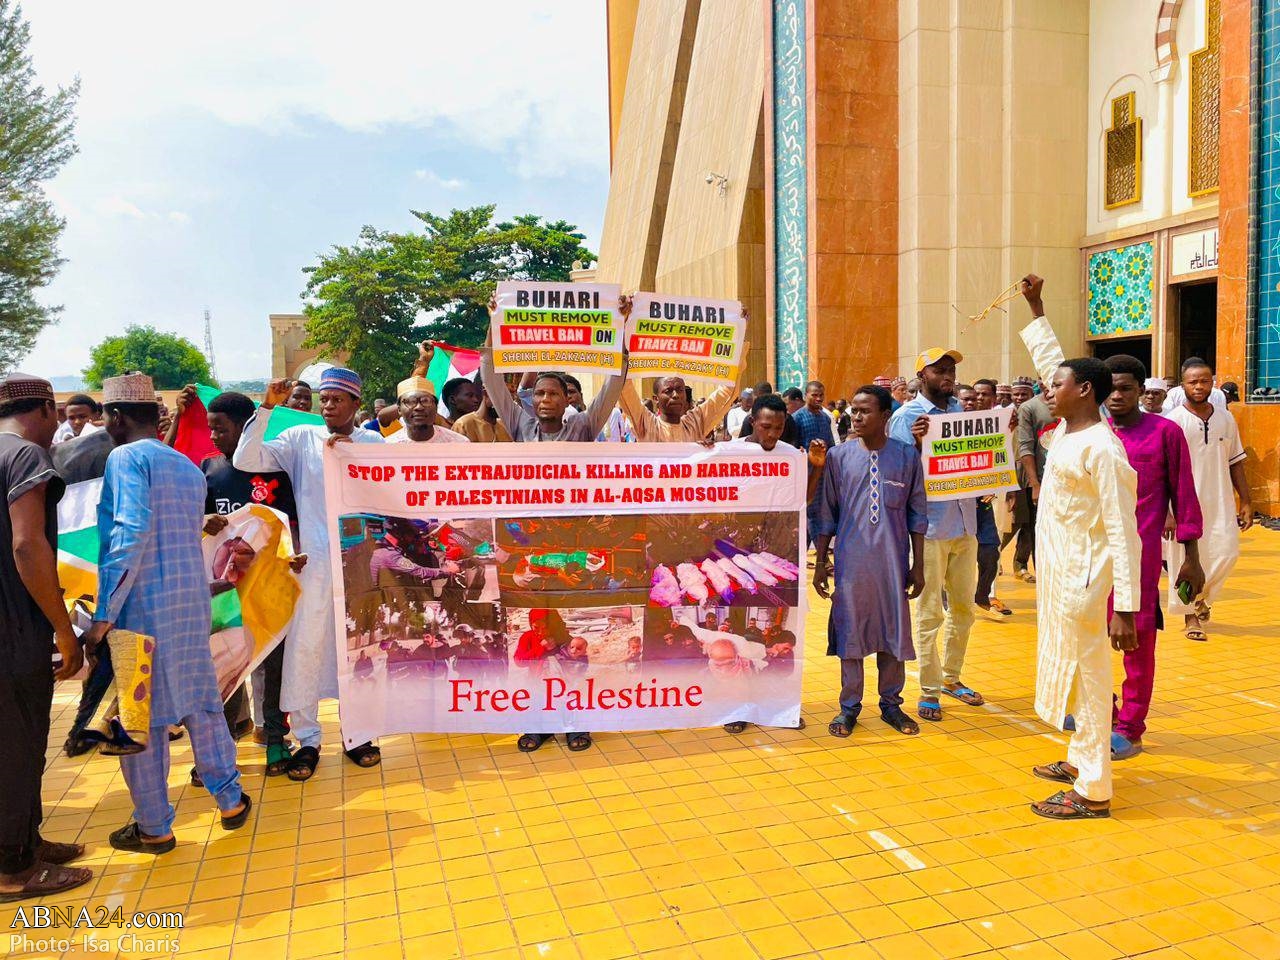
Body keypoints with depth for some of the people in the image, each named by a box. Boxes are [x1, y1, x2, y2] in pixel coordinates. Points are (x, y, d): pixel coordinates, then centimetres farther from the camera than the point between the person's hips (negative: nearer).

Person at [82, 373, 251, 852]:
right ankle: (231, 800, 26)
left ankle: (154, 828, 17)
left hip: (143, 604, -7)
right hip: (194, 599, 7)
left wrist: (104, 615, -19)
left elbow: (131, 532, -19)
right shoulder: (190, 468, 15)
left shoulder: (126, 457, -8)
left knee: (140, 716, 6)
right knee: (201, 701, 17)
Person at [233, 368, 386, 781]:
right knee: (305, 648, 0)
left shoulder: (373, 444, 4)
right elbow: (245, 461, -9)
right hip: (315, 560, -1)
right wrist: (266, 408, -14)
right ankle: (307, 738, 15)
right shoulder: (301, 438, 1)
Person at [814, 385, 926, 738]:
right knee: (849, 631, 6)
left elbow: (917, 514, 4)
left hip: (893, 563, 0)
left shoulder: (907, 456, 0)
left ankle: (891, 703, 25)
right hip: (851, 561, 0)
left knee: (894, 630, 9)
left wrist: (918, 565, 4)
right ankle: (849, 706, 20)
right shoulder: (838, 456, -1)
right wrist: (820, 563, 3)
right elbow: (826, 513, 4)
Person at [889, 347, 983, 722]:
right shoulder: (906, 417, -8)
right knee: (930, 612, 1)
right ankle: (929, 690, 12)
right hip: (930, 526, -6)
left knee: (964, 606, 16)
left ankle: (952, 677, 32)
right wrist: (917, 442, -30)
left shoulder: (962, 411, 10)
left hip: (965, 524, 6)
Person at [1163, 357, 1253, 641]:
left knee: (1227, 552, -3)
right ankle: (1190, 615, 16)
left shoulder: (1225, 418, 7)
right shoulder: (1173, 421, -8)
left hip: (1220, 501, 4)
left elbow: (1235, 462, 13)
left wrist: (1246, 502, 10)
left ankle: (1202, 596, 25)